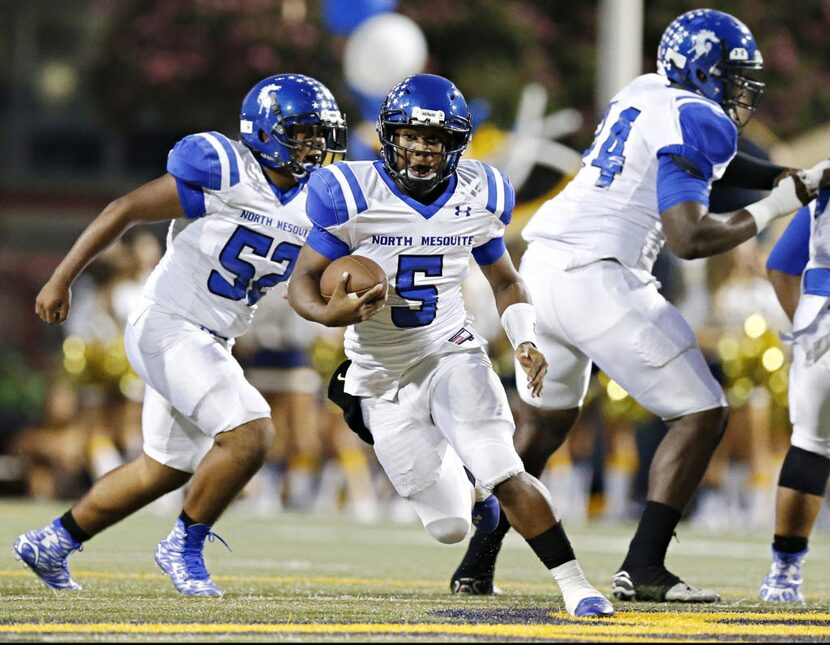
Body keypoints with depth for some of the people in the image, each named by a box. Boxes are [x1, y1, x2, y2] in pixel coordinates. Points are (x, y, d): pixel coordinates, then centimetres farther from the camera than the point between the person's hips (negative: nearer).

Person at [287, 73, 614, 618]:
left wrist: (525, 340, -5)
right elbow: (303, 282, -9)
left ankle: (574, 583, -9)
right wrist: (333, 312, -32)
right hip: (383, 378, -1)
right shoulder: (353, 194, -12)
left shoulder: (479, 196, -2)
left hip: (453, 356, 1)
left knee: (507, 477, -23)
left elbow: (505, 280, 13)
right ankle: (450, 474, 38)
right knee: (450, 526, 0)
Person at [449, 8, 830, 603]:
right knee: (702, 416, -1)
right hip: (596, 280, -9)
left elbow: (707, 163, 33)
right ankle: (642, 569, -6)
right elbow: (688, 237, -16)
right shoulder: (693, 119, -8)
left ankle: (477, 567, 25)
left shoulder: (646, 92, 18)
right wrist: (769, 210, -4)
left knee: (544, 425, 25)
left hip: (542, 265, 9)